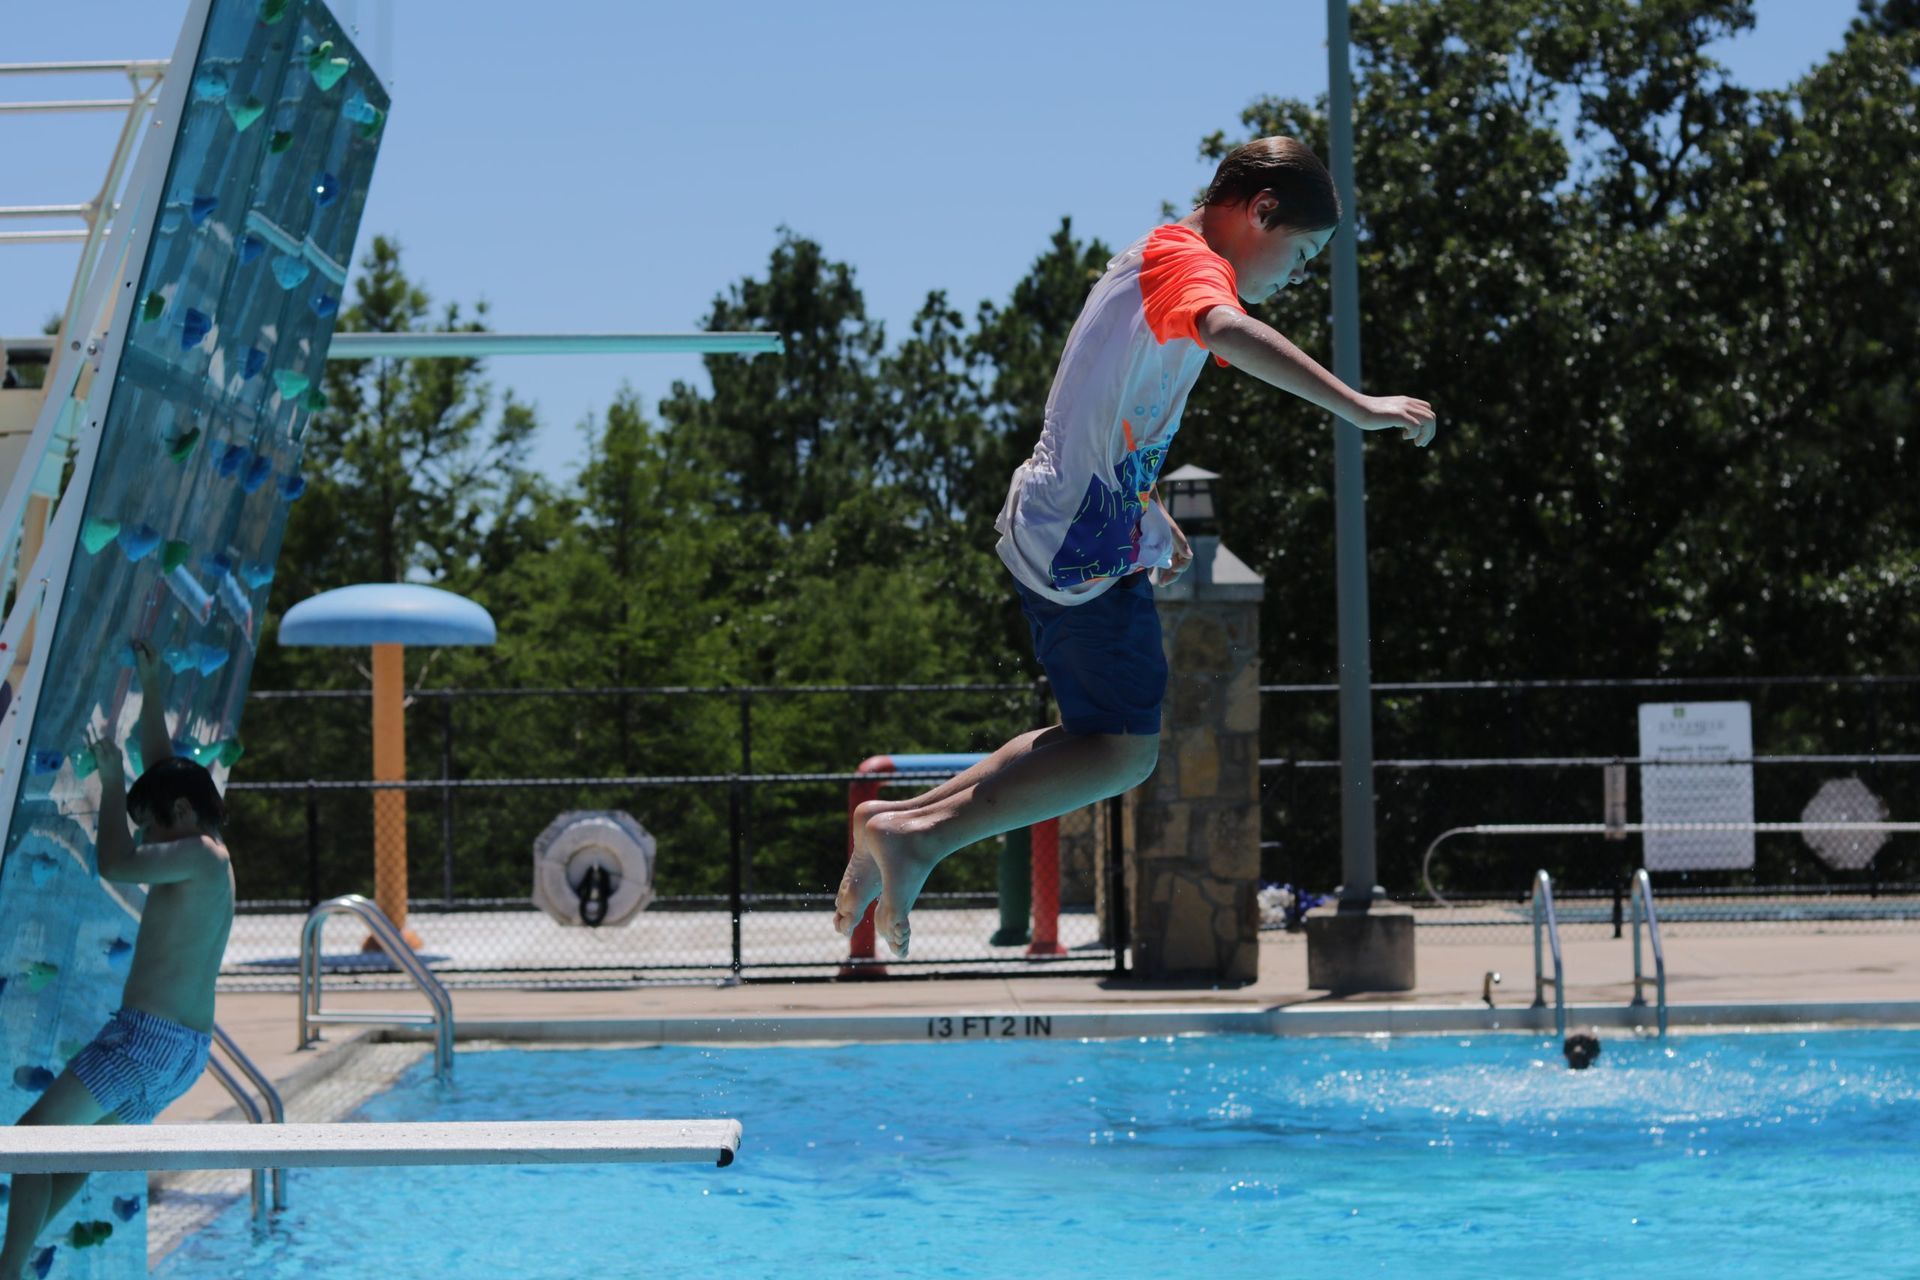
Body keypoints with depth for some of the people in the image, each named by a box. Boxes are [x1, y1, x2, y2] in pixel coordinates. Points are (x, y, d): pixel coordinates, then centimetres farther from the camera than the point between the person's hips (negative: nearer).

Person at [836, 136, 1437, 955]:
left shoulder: (1158, 261, 20)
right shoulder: (1191, 263, -12)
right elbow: (1231, 332, -36)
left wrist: (1148, 514, 32)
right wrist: (1357, 408, -40)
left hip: (1057, 529, 10)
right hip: (1087, 547, -10)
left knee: (1107, 737, 15)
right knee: (1124, 752, -6)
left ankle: (904, 824, 14)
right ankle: (920, 834, -6)